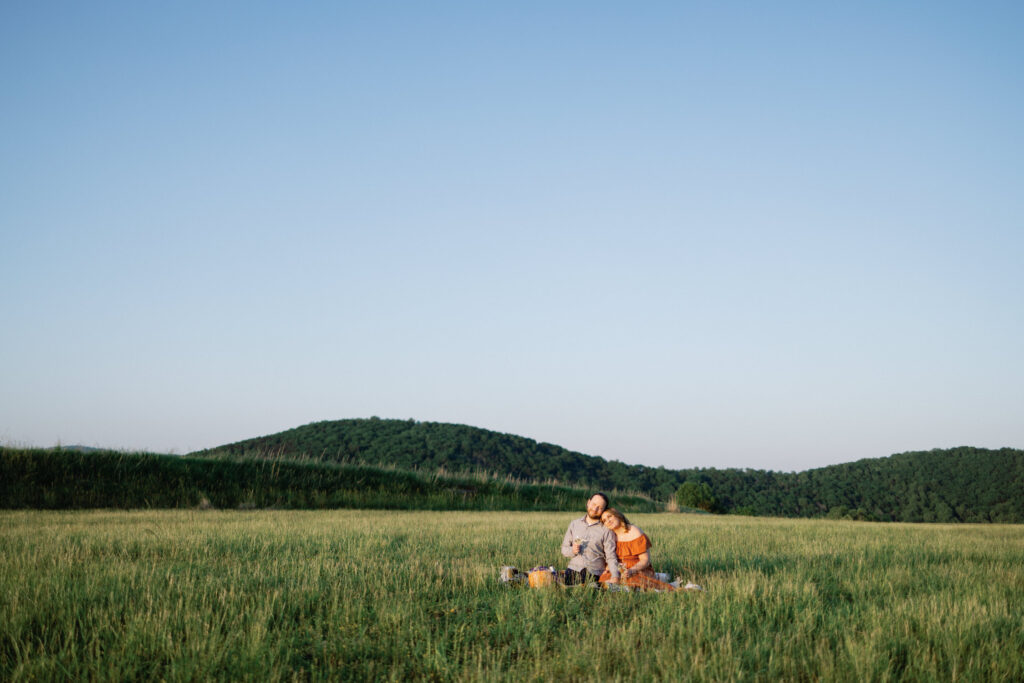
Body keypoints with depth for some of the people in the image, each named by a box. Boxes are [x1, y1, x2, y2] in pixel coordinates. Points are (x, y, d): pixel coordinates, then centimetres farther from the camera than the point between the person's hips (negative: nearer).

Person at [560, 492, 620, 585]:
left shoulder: (606, 530, 3)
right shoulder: (574, 524, 15)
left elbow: (611, 557, -3)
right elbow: (564, 548, 17)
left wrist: (615, 577, -19)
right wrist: (572, 550, -7)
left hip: (594, 575, -2)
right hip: (573, 571, 2)